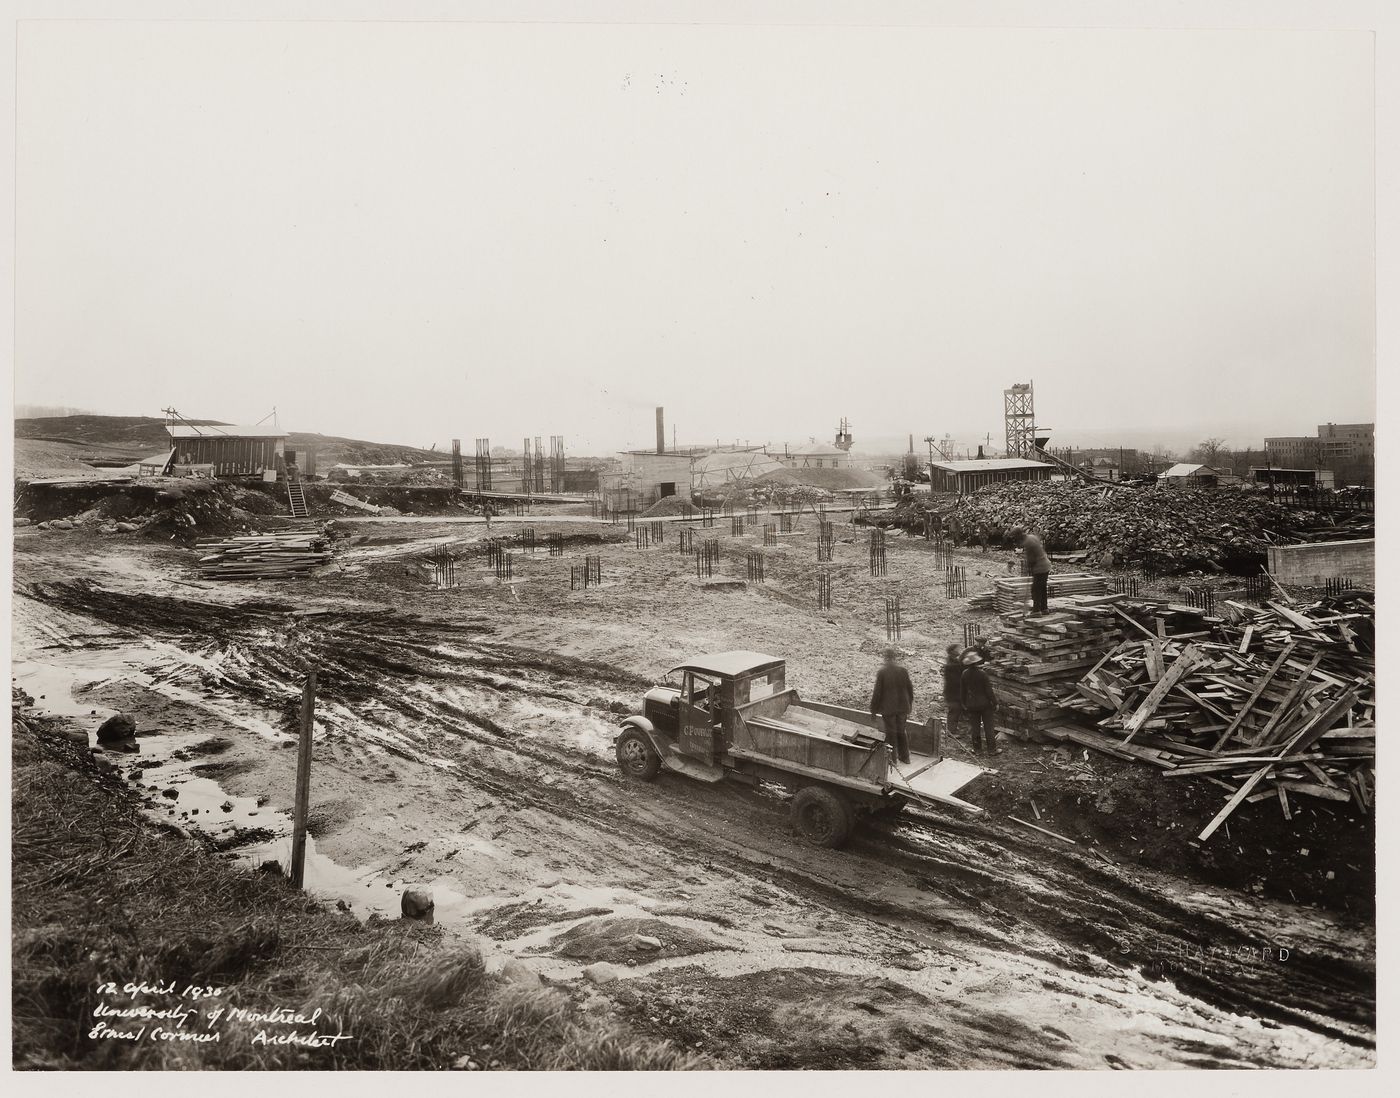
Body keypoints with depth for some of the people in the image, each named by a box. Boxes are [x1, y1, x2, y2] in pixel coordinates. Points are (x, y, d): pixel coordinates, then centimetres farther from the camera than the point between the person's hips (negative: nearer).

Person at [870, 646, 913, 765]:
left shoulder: (882, 672, -16)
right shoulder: (903, 670, -5)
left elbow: (877, 692, -13)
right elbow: (910, 688, 4)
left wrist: (873, 709, -3)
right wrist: (909, 705, 18)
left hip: (888, 708, -4)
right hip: (902, 706, 4)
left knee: (891, 733, 8)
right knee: (901, 731, 19)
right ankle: (904, 756, 27)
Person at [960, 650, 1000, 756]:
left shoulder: (965, 674, -7)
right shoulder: (982, 674, -20)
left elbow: (963, 690, 4)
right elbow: (989, 690, -14)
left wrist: (964, 704, 16)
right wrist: (995, 702, -3)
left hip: (971, 705, 4)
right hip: (984, 704, -3)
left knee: (975, 727, 12)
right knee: (988, 727, 7)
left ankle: (977, 749, 19)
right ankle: (992, 749, 14)